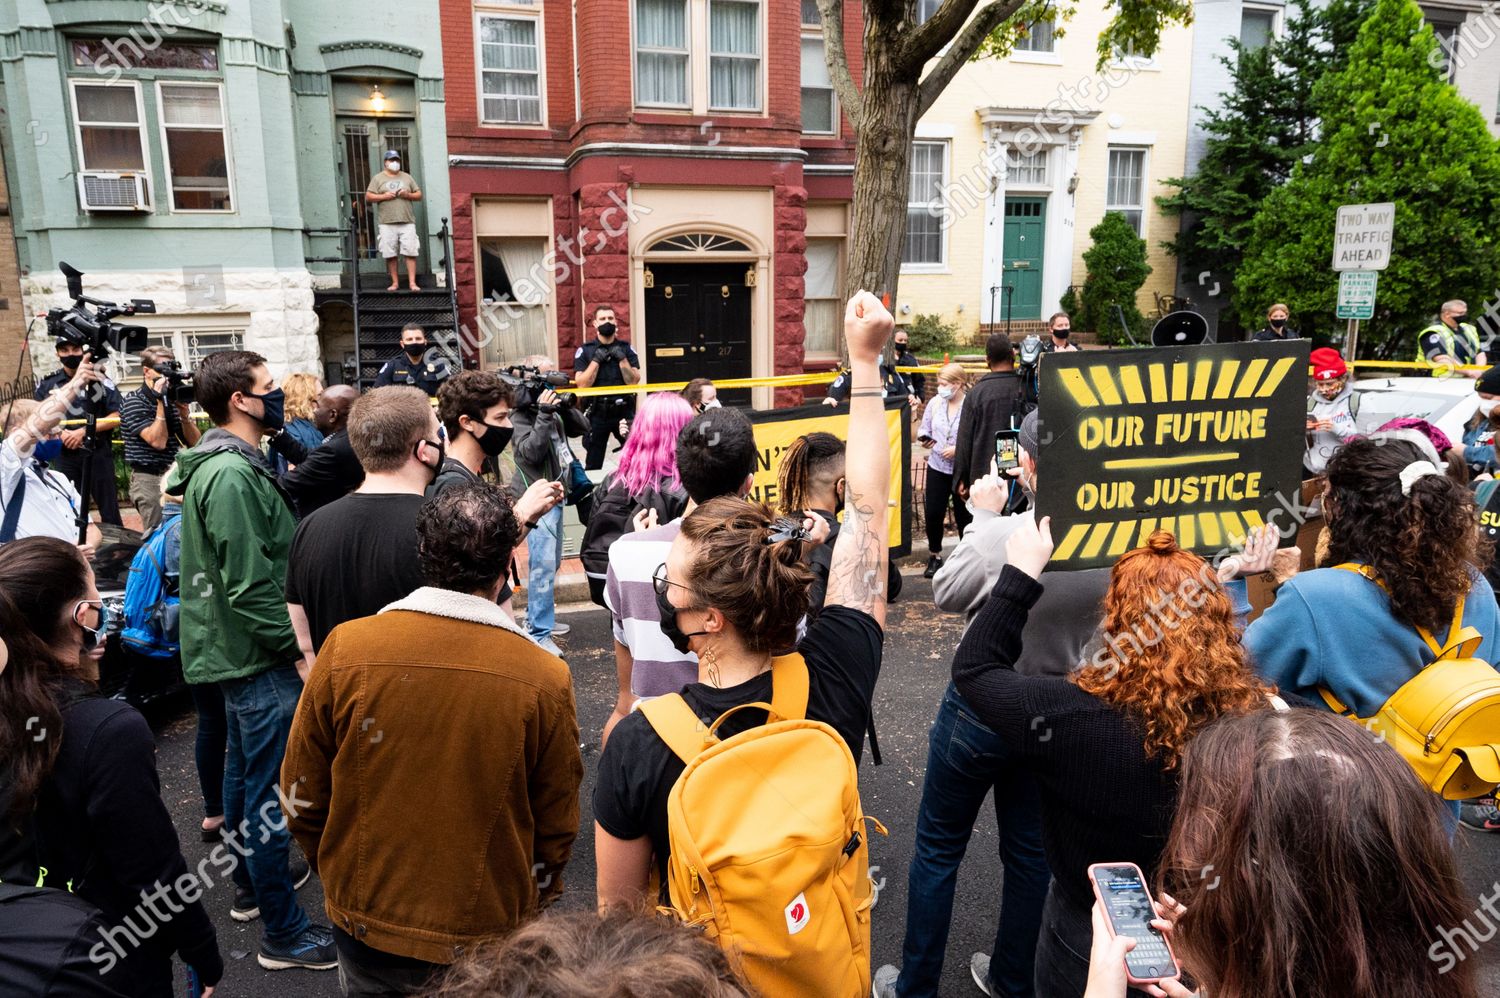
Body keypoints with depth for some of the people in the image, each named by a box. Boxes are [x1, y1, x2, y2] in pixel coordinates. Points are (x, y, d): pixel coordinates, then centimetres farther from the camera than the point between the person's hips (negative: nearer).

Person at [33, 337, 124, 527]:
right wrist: (59, 433, -6)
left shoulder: (99, 380, -1)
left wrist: (85, 431, -12)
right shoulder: (47, 384, 9)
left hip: (97, 453, -3)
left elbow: (119, 415, -5)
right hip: (63, 455, 3)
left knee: (109, 510, 1)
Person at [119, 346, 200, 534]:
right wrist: (160, 402, -14)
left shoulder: (172, 399, 10)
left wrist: (184, 413, -7)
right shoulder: (133, 402, -6)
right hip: (150, 480, -5)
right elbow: (158, 441, -17)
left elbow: (194, 442, 8)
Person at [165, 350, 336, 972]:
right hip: (258, 658, -11)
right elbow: (250, 586, -26)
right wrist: (297, 650, -20)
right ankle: (283, 933, 10)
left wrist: (289, 642, 17)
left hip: (234, 649, 11)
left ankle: (249, 886, 41)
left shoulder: (222, 465, 10)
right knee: (272, 793, -2)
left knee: (245, 772, 23)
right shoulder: (232, 476, -23)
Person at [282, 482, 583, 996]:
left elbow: (301, 797, -4)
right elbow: (556, 829, -6)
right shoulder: (546, 679, -18)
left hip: (366, 921, 2)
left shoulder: (345, 648, -15)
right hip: (489, 939, -1)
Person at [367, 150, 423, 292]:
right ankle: (395, 282, 8)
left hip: (407, 222, 1)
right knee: (390, 255, -1)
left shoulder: (407, 177, 16)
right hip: (387, 223, -1)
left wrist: (408, 195, -5)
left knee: (411, 252, -7)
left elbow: (419, 195, 15)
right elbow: (368, 197, 5)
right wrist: (384, 196, -10)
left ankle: (412, 283, -6)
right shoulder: (378, 178, 10)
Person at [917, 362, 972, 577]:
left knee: (964, 515, 8)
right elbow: (924, 429, 12)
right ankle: (934, 556, 24)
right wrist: (925, 438, -9)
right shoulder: (935, 403, 1)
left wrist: (959, 449, -21)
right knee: (932, 513, 5)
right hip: (937, 466, 4)